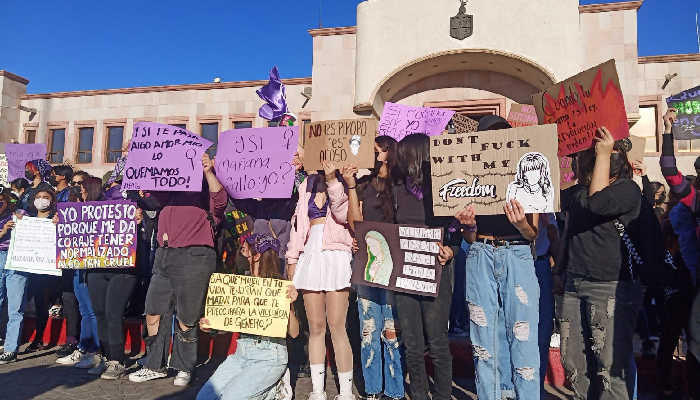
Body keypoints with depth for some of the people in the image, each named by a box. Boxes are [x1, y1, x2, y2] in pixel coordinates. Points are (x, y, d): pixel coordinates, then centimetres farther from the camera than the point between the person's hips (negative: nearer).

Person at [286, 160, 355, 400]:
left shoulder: (345, 184, 4)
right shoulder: (308, 185, 16)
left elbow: (342, 214, -15)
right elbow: (298, 223, 15)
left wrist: (332, 180, -24)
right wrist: (292, 259, 11)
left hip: (336, 258, -4)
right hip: (310, 258, 4)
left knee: (336, 327, -5)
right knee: (315, 327, 6)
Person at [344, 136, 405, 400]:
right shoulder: (363, 184, 11)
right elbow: (355, 224, 1)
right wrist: (351, 187, -1)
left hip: (394, 264, -2)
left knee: (392, 330, -1)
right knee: (369, 329, 7)